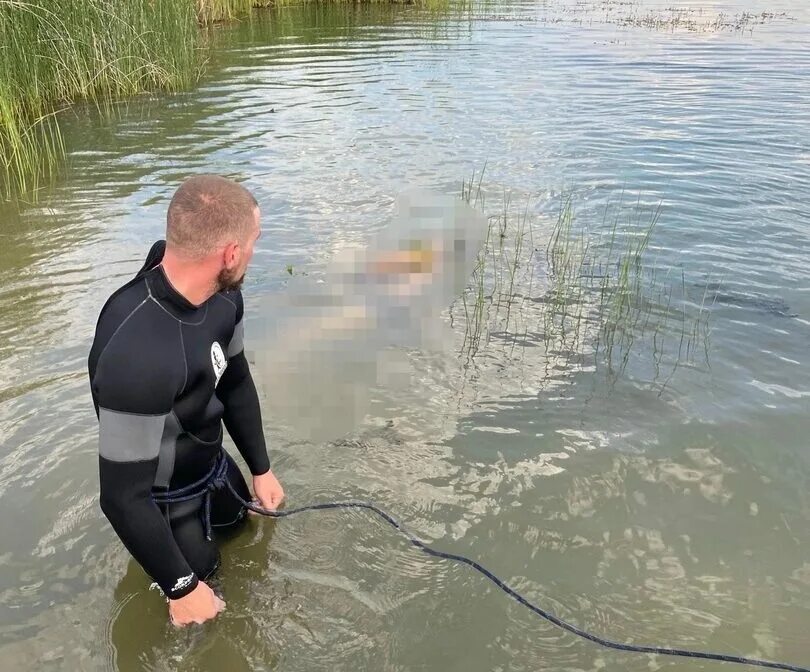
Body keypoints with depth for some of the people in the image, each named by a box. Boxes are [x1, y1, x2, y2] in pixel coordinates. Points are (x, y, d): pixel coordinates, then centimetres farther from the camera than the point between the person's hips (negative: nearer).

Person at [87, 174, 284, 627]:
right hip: (164, 497, -6)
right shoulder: (138, 354, -44)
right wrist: (182, 588, -23)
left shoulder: (221, 293, -19)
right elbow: (123, 496, -34)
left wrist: (261, 468, 6)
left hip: (212, 463, 7)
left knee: (238, 521, 32)